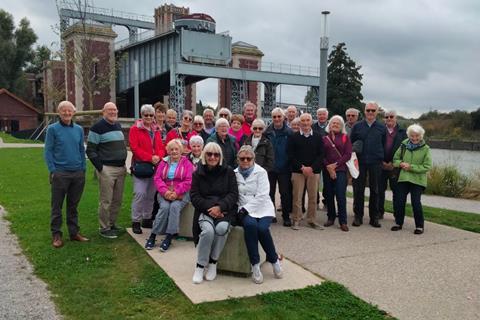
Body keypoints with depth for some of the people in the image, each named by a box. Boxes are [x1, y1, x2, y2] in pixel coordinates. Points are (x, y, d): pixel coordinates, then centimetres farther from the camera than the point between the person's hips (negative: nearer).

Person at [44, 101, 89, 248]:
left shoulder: (79, 129, 9)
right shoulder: (53, 129, -2)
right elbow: (48, 151, -3)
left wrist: (83, 169, 7)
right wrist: (53, 171, -9)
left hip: (78, 174, 4)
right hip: (60, 174, -3)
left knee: (73, 205, 13)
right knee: (57, 206, 4)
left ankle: (74, 232, 22)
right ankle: (56, 235, 14)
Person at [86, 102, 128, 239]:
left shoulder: (118, 126, 16)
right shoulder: (97, 127, -7)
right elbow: (90, 150, -9)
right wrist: (100, 167, -14)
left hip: (120, 168, 7)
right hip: (106, 169, -7)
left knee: (117, 200, 11)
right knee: (106, 201, -2)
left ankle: (112, 224, 25)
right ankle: (104, 228, 9)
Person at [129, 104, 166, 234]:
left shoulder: (156, 130, 16)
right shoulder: (135, 129, -2)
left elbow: (161, 147, 13)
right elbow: (134, 148, -11)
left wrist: (158, 157, -9)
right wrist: (150, 158, -18)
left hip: (155, 166, 6)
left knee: (151, 194, 11)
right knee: (140, 193, -14)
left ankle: (147, 219, 23)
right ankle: (136, 222, -3)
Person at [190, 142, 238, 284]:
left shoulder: (228, 171, 5)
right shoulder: (198, 173, 8)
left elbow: (233, 194, -1)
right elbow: (194, 196, 1)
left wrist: (220, 207, -18)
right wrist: (210, 208, -15)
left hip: (225, 210, 0)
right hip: (205, 210, 0)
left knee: (222, 228, -32)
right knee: (208, 230, -31)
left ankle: (213, 262, -10)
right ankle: (200, 266, -12)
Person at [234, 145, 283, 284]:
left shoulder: (261, 172, 0)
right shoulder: (235, 174, 9)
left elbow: (262, 196, -9)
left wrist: (245, 209, -15)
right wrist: (240, 210, -14)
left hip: (263, 209, -1)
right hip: (245, 211, 1)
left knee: (262, 228, -31)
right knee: (250, 224, -33)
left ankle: (274, 259, -4)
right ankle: (255, 265, -22)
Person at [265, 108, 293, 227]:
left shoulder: (289, 132, -4)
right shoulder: (267, 132, 1)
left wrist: (291, 166, -7)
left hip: (284, 168, -2)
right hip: (270, 167, 2)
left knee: (285, 193, 4)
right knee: (270, 192, 9)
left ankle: (286, 216, 15)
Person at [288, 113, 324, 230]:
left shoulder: (318, 137, 8)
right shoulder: (294, 137, 4)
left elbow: (321, 155, 2)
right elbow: (290, 155, -2)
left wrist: (312, 168, -10)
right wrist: (301, 167, -10)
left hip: (314, 171, 1)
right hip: (298, 171, -1)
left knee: (313, 197, 4)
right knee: (297, 197, -1)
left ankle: (311, 220, 16)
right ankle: (296, 220, 9)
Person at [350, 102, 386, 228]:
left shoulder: (382, 128, 6)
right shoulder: (357, 126, 4)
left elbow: (384, 145, 10)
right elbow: (350, 142, 9)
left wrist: (383, 158, 4)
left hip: (376, 163, 1)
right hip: (360, 162, 0)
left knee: (375, 190, 6)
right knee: (358, 190, 2)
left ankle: (374, 217, 15)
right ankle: (358, 216, 12)